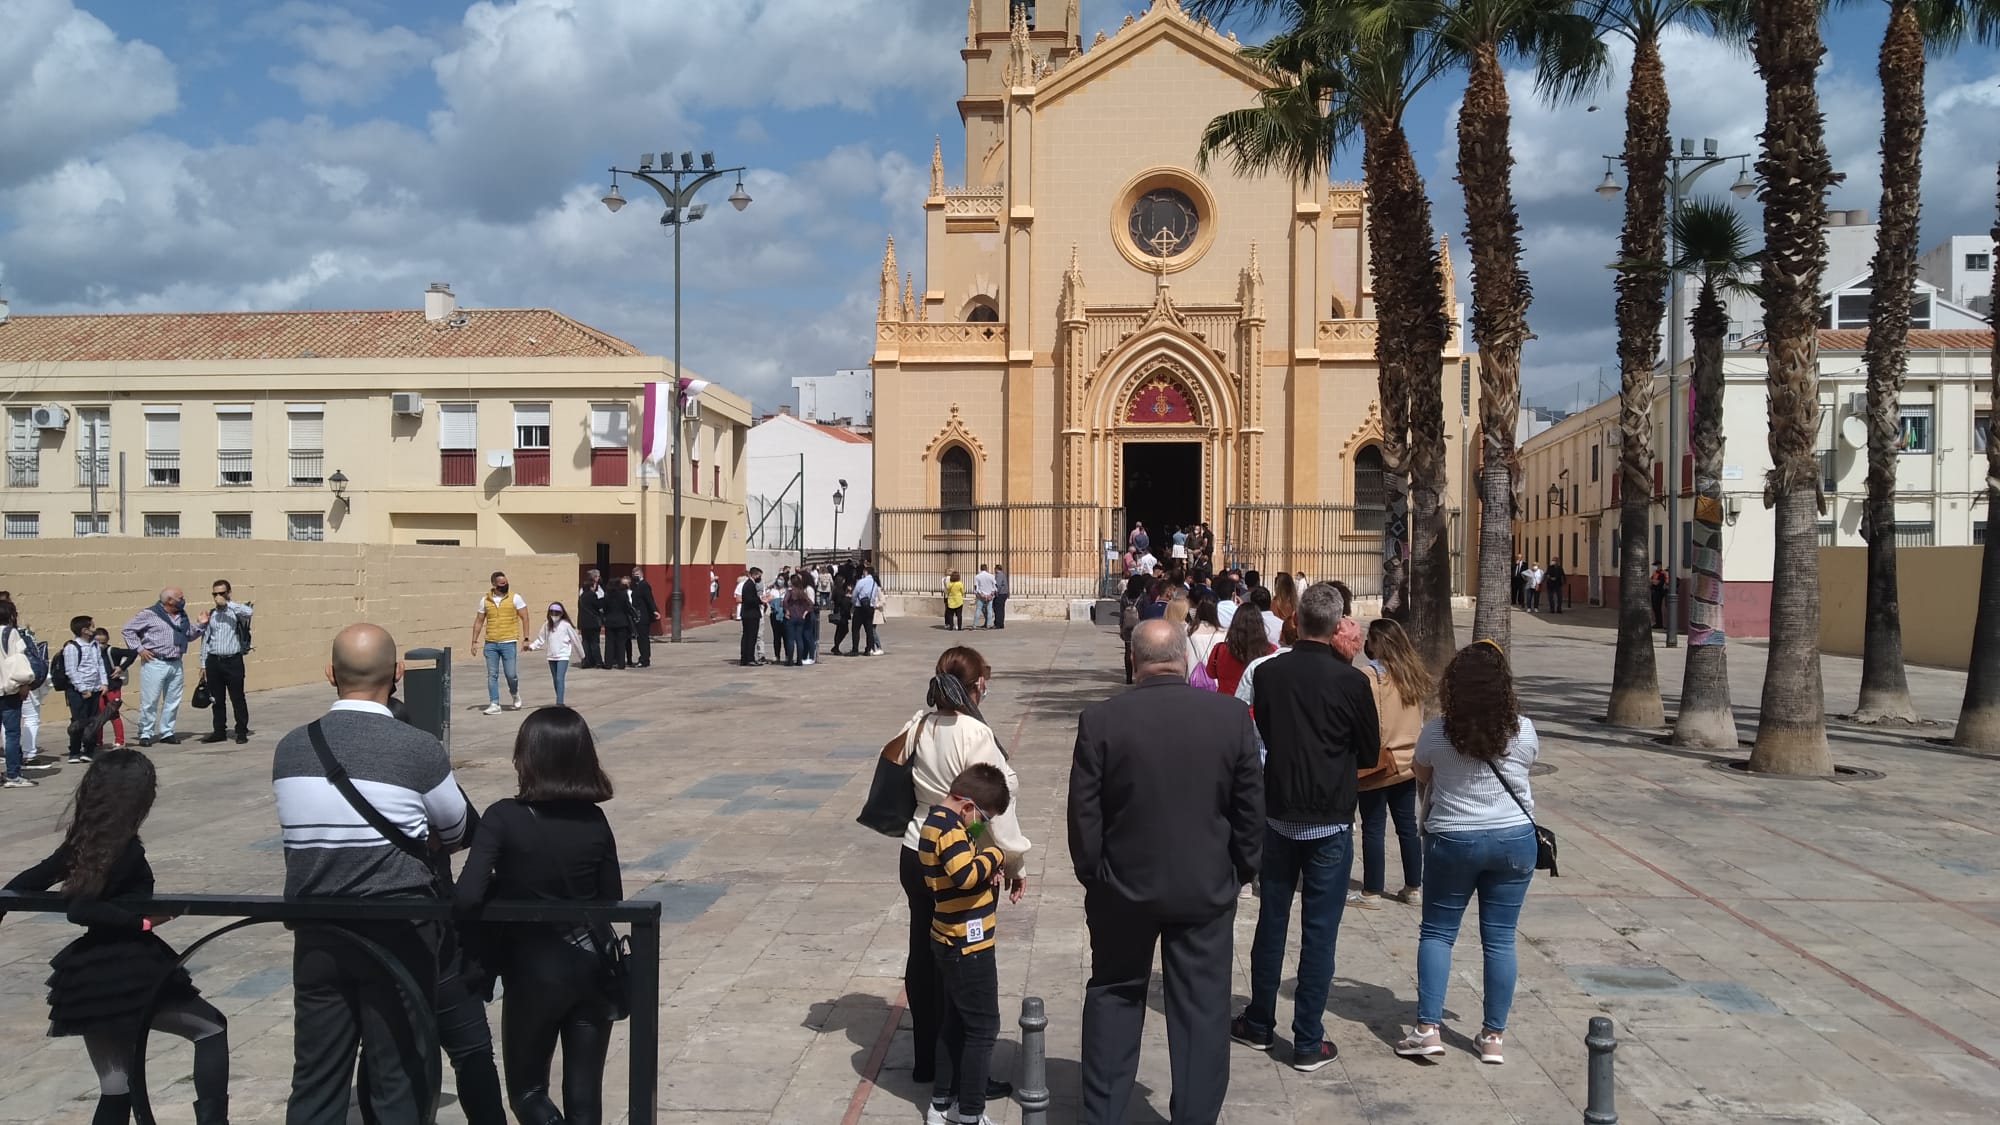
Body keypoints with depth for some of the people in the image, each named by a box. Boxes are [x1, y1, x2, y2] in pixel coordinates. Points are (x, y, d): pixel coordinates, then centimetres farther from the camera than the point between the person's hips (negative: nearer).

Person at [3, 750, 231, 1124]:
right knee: (211, 1027, 12)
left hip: (89, 983, 7)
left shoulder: (79, 845, 4)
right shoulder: (129, 854, -16)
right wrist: (142, 920, -27)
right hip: (131, 976, -7)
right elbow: (81, 910, -24)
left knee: (115, 1093, 14)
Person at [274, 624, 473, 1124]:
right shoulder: (418, 748, -12)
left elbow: (306, 830, 7)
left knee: (315, 1083, 13)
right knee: (400, 1082, 9)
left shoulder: (289, 749, -1)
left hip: (316, 933, 4)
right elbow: (462, 831, 2)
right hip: (398, 932, -3)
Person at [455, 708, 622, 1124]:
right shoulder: (594, 820, -4)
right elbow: (611, 900, 4)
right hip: (592, 965, 4)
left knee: (527, 1091, 15)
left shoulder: (504, 818, -15)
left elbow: (467, 898, -23)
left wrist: (504, 888, -3)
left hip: (535, 969, -4)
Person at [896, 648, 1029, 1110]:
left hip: (917, 855, 7)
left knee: (923, 955, 17)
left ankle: (925, 1059, 31)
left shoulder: (917, 726, -1)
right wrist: (1015, 863, -6)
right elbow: (997, 806, -18)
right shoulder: (975, 734, -21)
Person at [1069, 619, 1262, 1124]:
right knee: (1202, 1007, 11)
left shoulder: (1100, 720, -12)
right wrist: (1240, 869, 11)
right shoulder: (1231, 716, -8)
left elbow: (1083, 812, -7)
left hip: (1124, 887, 0)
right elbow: (1251, 805, -2)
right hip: (1206, 888, 0)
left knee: (1114, 998, 16)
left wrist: (1093, 874, 7)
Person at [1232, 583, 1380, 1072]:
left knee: (1271, 920, 15)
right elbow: (1369, 753, -1)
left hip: (1278, 815, 3)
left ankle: (1259, 1024, 27)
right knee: (1319, 931, 4)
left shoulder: (1267, 673, -5)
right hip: (1330, 821, -3)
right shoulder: (1350, 680, -13)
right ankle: (1308, 1042, 10)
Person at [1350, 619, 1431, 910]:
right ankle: (1414, 887, 22)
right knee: (1408, 824, 14)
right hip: (1408, 762, 6)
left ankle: (1372, 893, 8)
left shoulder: (1371, 676, -17)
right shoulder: (1413, 674, 3)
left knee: (1374, 829, 2)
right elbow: (1418, 719, 12)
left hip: (1377, 765, -6)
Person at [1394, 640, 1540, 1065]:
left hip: (1452, 840, -1)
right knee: (1499, 938, 8)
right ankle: (1493, 1036, 15)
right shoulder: (1522, 731, -8)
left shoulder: (1436, 731, -12)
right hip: (1514, 839, 2)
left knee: (1437, 932, 10)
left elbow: (1421, 776, 7)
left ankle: (1428, 1029, 5)